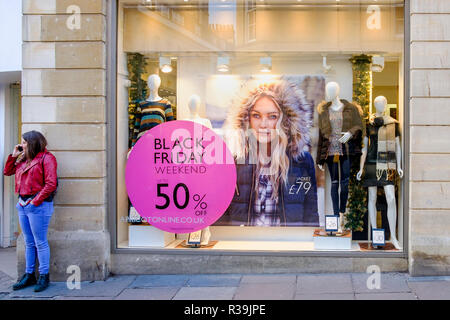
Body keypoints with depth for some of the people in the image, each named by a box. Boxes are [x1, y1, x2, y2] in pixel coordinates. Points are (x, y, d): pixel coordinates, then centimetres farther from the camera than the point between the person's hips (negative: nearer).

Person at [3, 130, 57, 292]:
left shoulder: (46, 158, -9)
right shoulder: (24, 159, 15)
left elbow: (50, 184, -16)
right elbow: (7, 172, 24)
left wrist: (35, 201, -17)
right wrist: (13, 156, 10)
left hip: (38, 205, -8)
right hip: (23, 204, 8)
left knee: (40, 242, -1)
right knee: (29, 242, 12)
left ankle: (44, 276, 7)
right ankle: (29, 275, 19)